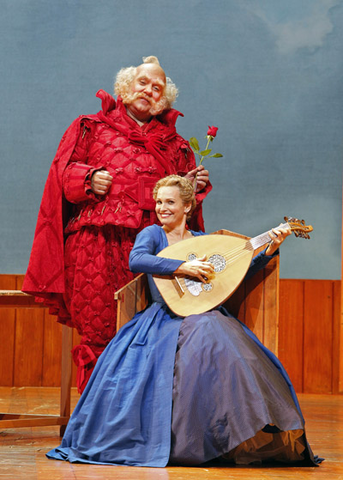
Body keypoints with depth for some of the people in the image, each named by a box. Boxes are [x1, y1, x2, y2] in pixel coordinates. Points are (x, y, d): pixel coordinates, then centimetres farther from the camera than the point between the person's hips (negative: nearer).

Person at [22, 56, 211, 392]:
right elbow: (63, 170, 11)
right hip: (96, 239, -2)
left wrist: (194, 185, 4)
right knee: (98, 331, -8)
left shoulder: (172, 143, 23)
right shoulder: (92, 127, 17)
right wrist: (89, 178, -7)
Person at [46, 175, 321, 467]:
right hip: (165, 319, -3)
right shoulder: (152, 234, 9)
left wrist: (270, 250, 3)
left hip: (208, 316, 3)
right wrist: (183, 267, -21)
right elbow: (136, 260, -14)